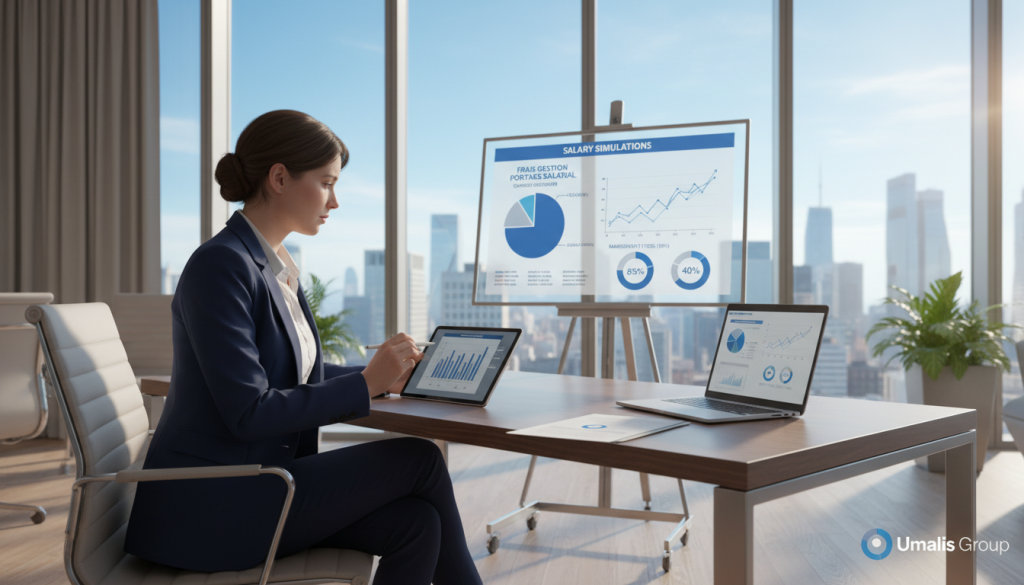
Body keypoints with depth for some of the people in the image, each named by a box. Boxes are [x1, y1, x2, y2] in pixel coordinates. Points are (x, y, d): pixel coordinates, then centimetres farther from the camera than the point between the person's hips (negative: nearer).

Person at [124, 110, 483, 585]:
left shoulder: (278, 269, 11)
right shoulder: (220, 265, -17)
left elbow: (301, 374, 21)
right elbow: (248, 413, -23)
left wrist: (386, 375, 9)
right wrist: (365, 384, -16)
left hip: (257, 484, 8)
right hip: (208, 508, -8)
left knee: (416, 522, -12)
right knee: (421, 460, -9)